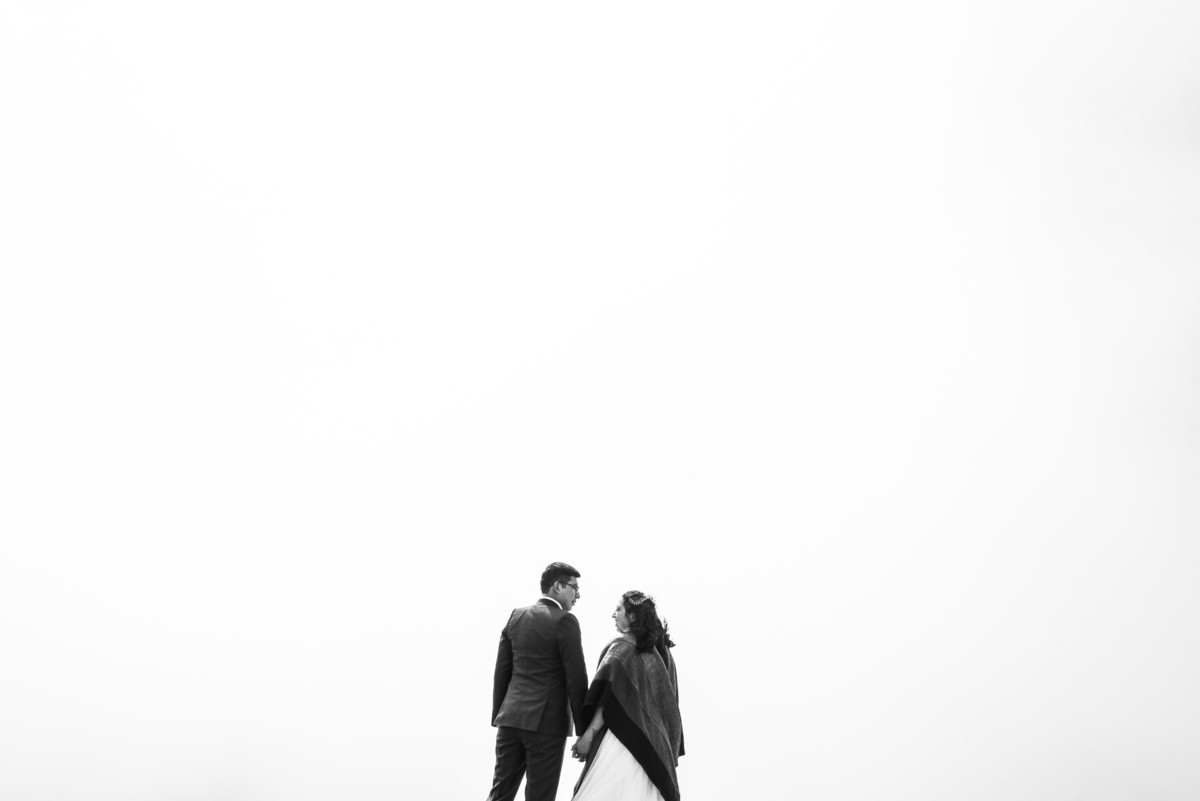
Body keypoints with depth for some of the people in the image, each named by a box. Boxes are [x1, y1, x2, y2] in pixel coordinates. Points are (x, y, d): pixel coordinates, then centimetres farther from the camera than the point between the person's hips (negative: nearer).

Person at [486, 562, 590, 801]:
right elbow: (576, 678, -10)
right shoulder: (564, 620, -10)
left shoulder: (516, 616, 9)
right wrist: (584, 731, -4)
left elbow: (502, 671, 12)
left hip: (511, 718, 6)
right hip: (547, 721, -6)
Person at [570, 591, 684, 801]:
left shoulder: (621, 649, -9)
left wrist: (588, 735, -10)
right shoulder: (661, 650, 11)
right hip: (653, 743, 7)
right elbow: (667, 702, 14)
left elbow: (609, 701, -14)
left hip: (623, 739, -7)